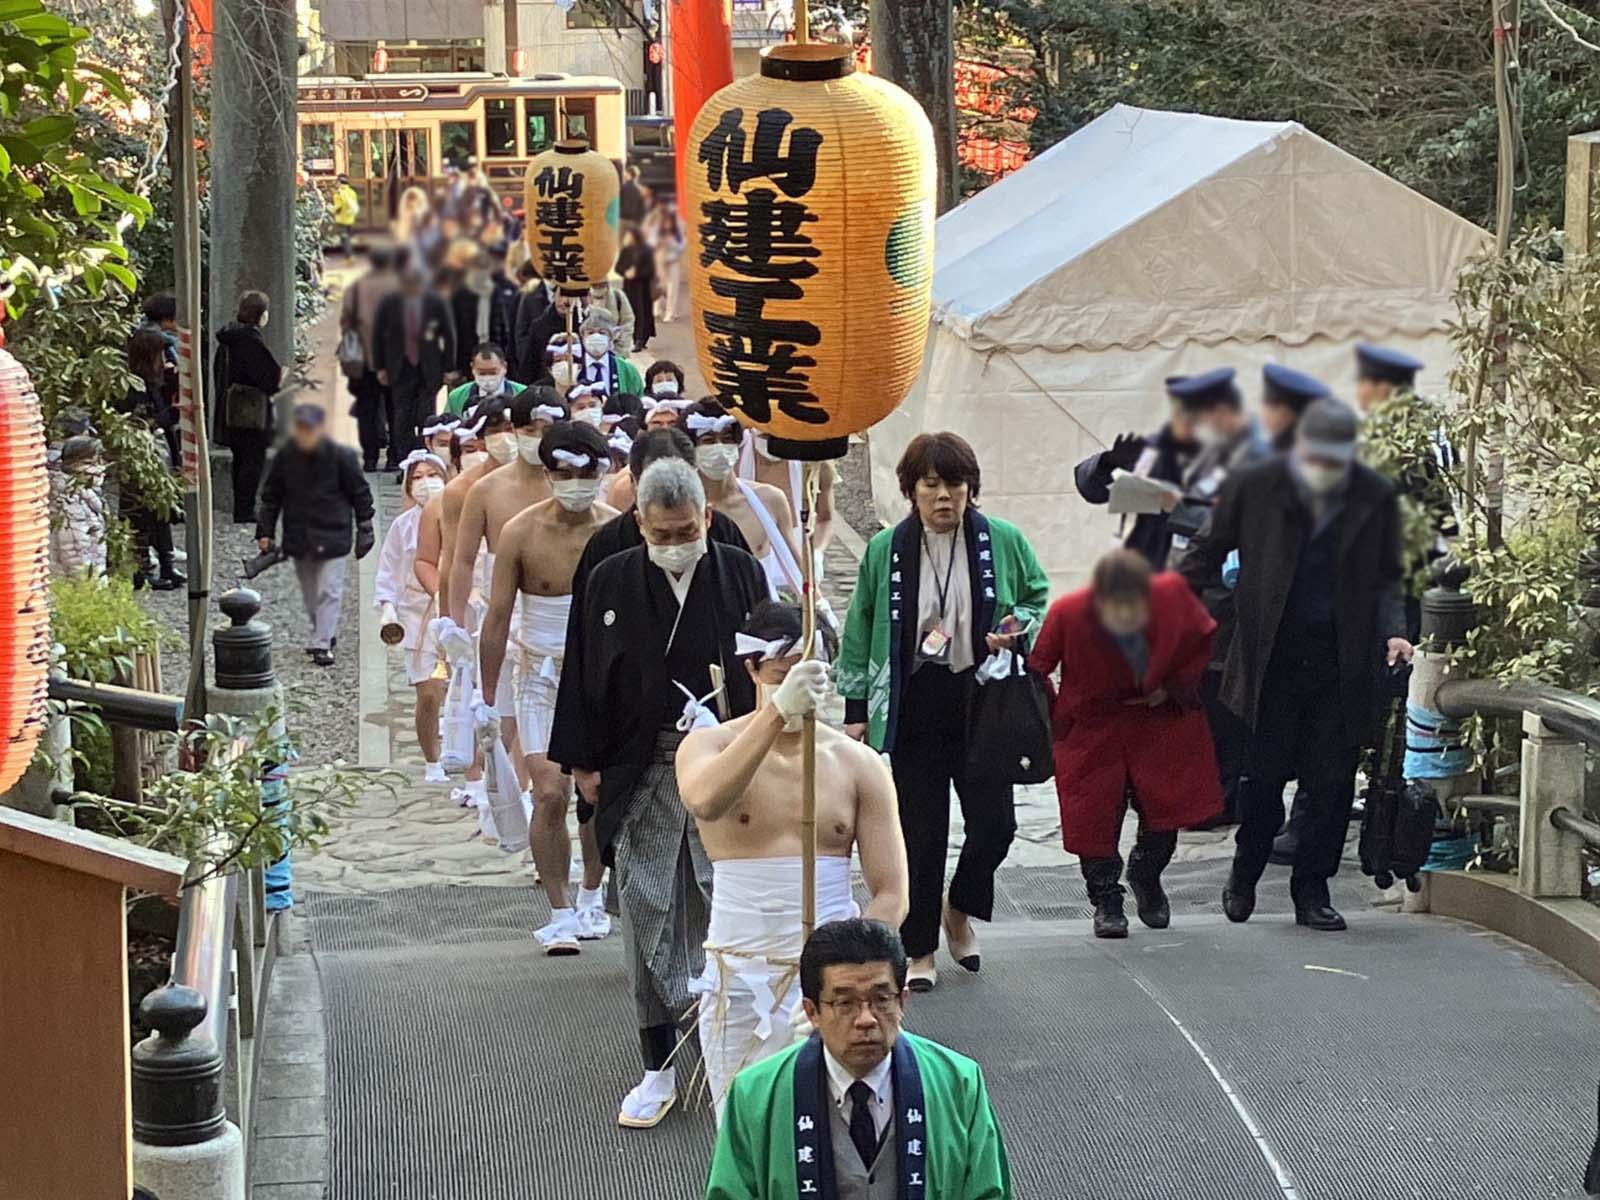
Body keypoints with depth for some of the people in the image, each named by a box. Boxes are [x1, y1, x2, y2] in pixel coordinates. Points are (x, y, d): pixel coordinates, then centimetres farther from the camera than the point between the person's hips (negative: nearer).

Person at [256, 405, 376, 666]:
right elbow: (271, 495, 7)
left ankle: (322, 644, -7)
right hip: (298, 535, 4)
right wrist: (265, 532, 5)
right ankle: (325, 635, 29)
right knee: (310, 593, 13)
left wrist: (365, 530, 1)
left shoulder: (341, 456, -11)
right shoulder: (285, 457, -3)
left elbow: (360, 494, -1)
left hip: (332, 536, -4)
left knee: (329, 591, -8)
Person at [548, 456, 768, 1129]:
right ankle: (659, 1070, 12)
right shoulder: (611, 583, 2)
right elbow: (583, 676, 6)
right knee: (649, 916, 4)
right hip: (641, 776, 1)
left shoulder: (741, 575, 1)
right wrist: (583, 762, 3)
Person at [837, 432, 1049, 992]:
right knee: (920, 832, 2)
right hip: (913, 708, 0)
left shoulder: (1003, 542, 2)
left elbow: (1039, 598, 16)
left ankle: (961, 910, 28)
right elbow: (859, 629, 8)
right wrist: (856, 710, 6)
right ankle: (919, 950, 15)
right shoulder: (885, 550, 2)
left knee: (994, 822, -2)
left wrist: (1018, 629, -7)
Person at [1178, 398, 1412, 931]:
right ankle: (1244, 874, 26)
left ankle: (1312, 889, 16)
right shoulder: (1254, 487, -2)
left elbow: (1385, 579, 11)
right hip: (1271, 656, -1)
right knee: (1263, 774, 3)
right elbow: (1208, 552, 9)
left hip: (1342, 661, 2)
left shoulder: (1374, 498, 3)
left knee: (1332, 782, 4)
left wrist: (1393, 632, -5)